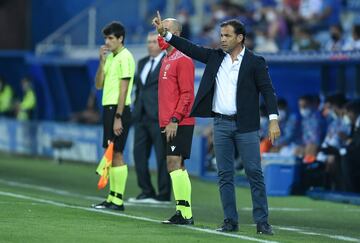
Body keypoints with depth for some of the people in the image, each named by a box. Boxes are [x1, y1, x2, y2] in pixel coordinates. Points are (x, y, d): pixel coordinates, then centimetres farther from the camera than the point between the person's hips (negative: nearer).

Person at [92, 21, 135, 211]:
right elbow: (98, 85, 13)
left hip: (118, 110, -9)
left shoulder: (125, 58, -11)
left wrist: (118, 117, -19)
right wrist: (102, 62, 1)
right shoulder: (110, 57, 15)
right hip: (108, 109, 9)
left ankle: (118, 200, -7)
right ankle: (112, 197, 13)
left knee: (116, 154, -8)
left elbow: (123, 90, -16)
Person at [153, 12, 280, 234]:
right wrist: (165, 33, -4)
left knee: (255, 173, -4)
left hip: (246, 125, -5)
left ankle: (262, 222, -1)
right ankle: (231, 221, 10)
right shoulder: (215, 57, 9)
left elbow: (268, 91, -7)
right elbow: (190, 48, 6)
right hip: (221, 124, 5)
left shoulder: (255, 62, -4)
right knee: (225, 174, 5)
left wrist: (274, 120, -17)